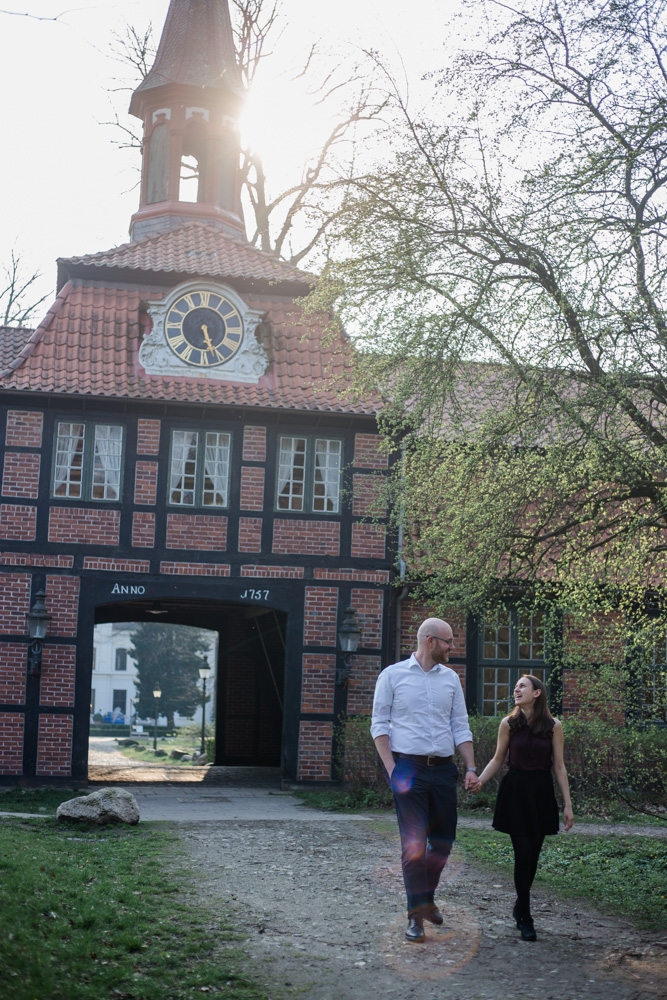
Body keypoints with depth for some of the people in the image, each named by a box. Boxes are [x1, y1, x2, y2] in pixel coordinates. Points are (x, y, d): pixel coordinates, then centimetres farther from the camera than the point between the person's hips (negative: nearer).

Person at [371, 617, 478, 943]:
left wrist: (471, 767, 4)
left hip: (443, 769, 4)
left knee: (443, 840, 8)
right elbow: (379, 725, 0)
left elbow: (460, 727, 14)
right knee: (414, 842, -6)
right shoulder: (393, 675, 0)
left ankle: (426, 897, 29)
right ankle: (416, 915, 1)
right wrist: (391, 767, -11)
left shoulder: (450, 678, 12)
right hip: (409, 768, -4)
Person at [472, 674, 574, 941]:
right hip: (515, 791, -1)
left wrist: (568, 804, -1)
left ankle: (520, 907, 29)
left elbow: (559, 767, 1)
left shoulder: (553, 726, -2)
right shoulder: (509, 724, -1)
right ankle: (525, 918, 7)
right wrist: (480, 780, -12)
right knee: (523, 854, -4)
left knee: (532, 855, 8)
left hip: (541, 793, 1)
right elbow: (497, 759, 6)